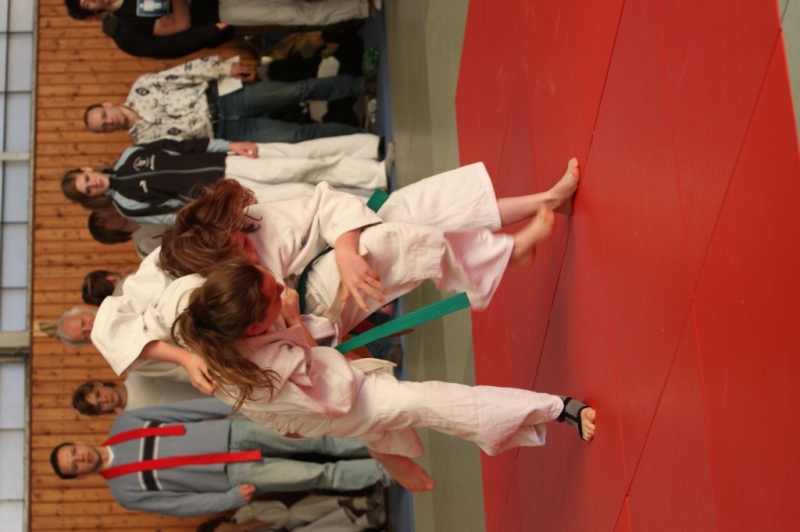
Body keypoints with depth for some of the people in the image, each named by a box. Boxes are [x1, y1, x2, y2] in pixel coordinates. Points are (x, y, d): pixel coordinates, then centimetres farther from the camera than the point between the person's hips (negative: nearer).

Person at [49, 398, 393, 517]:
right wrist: (235, 497, -14)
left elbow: (181, 410, 3)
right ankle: (389, 470, -1)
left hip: (232, 433, 3)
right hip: (234, 475, -3)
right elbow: (185, 504, -4)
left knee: (318, 439, -10)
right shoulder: (125, 492, -3)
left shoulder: (122, 425, 3)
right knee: (321, 476, -11)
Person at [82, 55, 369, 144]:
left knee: (298, 89, -13)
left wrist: (224, 68, -5)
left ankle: (363, 85, 0)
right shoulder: (146, 140, 0)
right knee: (297, 135, -15)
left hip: (222, 99, 2)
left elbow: (186, 72, 2)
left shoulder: (139, 90, 2)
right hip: (225, 131, -2)